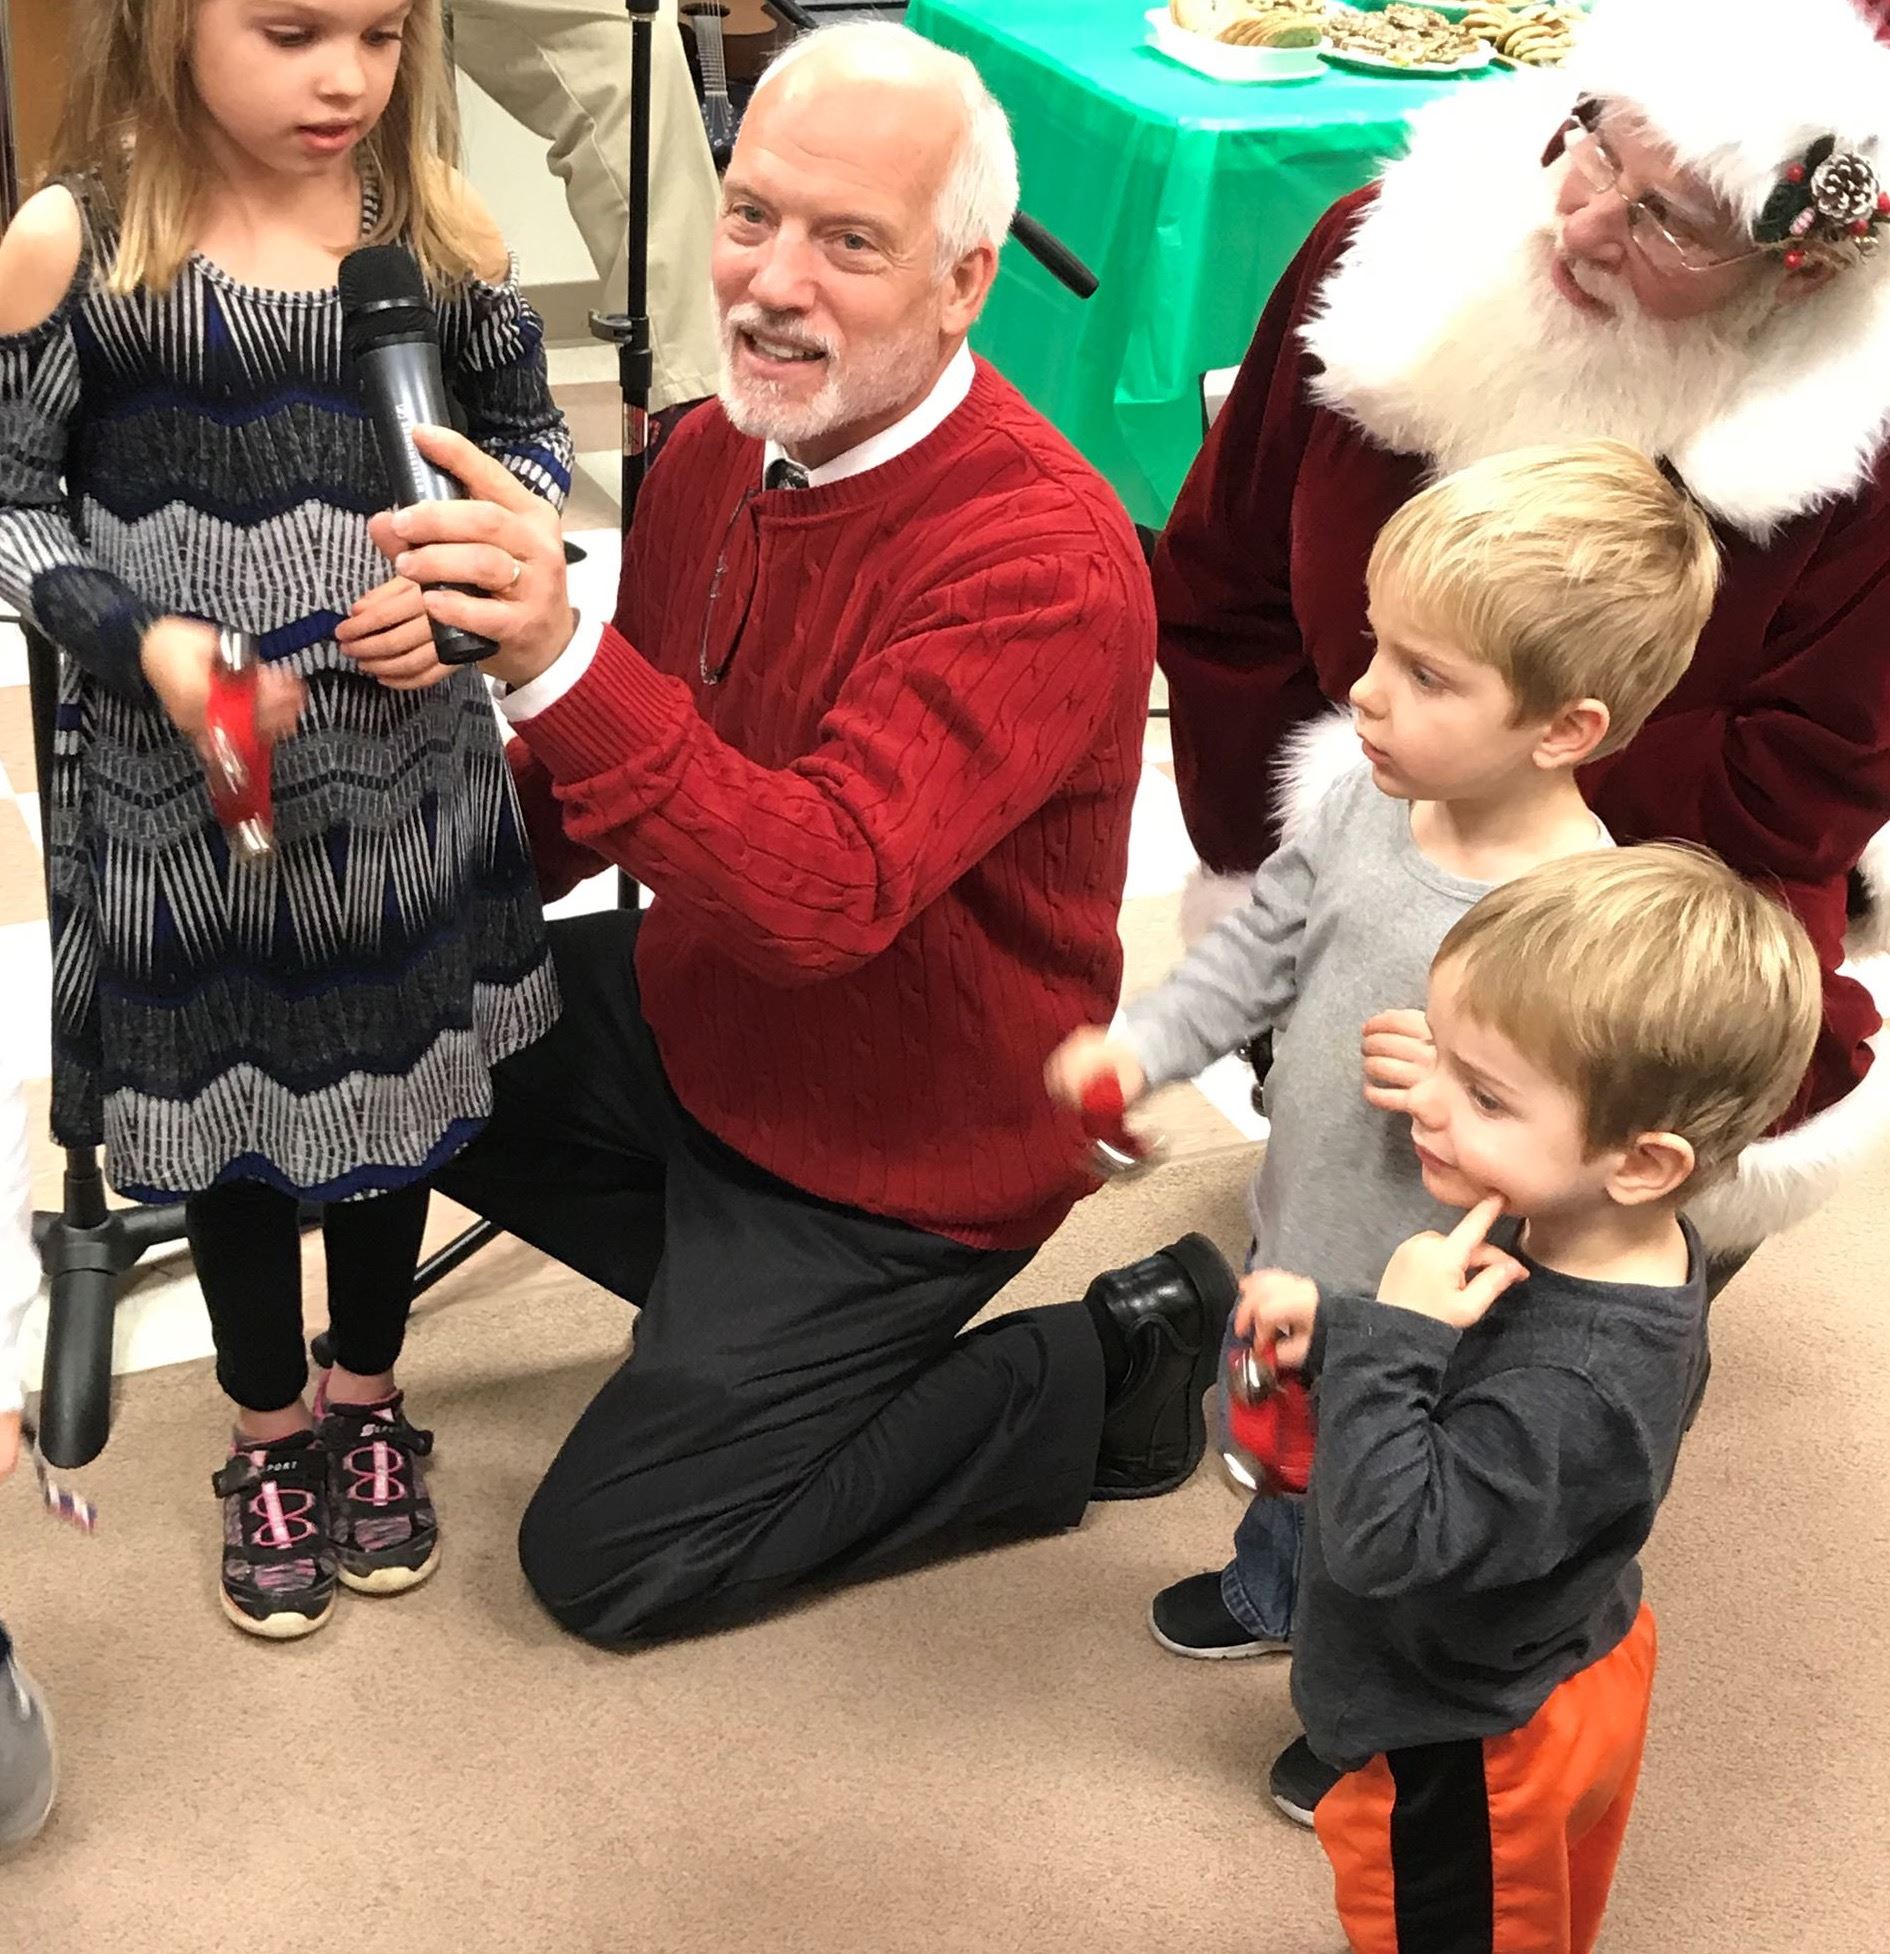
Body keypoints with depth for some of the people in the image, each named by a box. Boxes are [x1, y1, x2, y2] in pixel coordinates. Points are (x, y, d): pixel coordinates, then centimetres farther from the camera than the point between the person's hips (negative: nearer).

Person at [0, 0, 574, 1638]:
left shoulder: (436, 224, -6)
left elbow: (531, 437, 7)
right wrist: (142, 638, -21)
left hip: (408, 770, 2)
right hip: (186, 789, -2)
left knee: (404, 1074, 17)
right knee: (229, 1106, 14)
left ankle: (367, 1405, 41)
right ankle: (271, 1435, 37)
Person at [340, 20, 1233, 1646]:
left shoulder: (1043, 558, -30)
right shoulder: (718, 454, -5)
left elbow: (822, 895, -42)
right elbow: (593, 779, 10)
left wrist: (560, 659, -53)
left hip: (897, 1149, -8)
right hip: (690, 1017, 8)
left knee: (609, 1561, -3)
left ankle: (1100, 1378, 7)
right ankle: (739, 1296, 16)